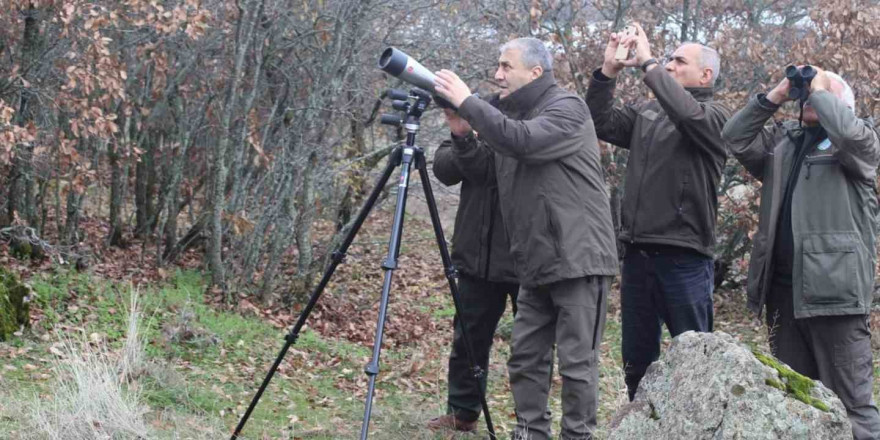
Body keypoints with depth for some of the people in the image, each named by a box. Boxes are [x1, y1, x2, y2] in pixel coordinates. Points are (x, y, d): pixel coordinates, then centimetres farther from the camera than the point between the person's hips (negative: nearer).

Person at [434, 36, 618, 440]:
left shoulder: (567, 108, -10)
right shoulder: (512, 113, 15)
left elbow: (522, 141, -27)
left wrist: (466, 102, -21)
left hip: (578, 259, -8)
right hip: (536, 263, 8)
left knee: (576, 360, -4)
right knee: (525, 356, 9)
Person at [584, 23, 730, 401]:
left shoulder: (715, 116, -3)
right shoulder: (646, 113, 16)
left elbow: (687, 114, -24)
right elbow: (601, 124, 11)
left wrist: (647, 63, -18)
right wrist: (608, 71, 0)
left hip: (685, 257, -6)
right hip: (638, 253, 7)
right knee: (637, 358, 14)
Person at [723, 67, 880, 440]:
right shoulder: (782, 140, 19)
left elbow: (847, 130, -19)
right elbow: (735, 138, 10)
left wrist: (819, 89, -3)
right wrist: (775, 97, 5)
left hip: (833, 286, -6)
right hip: (783, 287, 6)